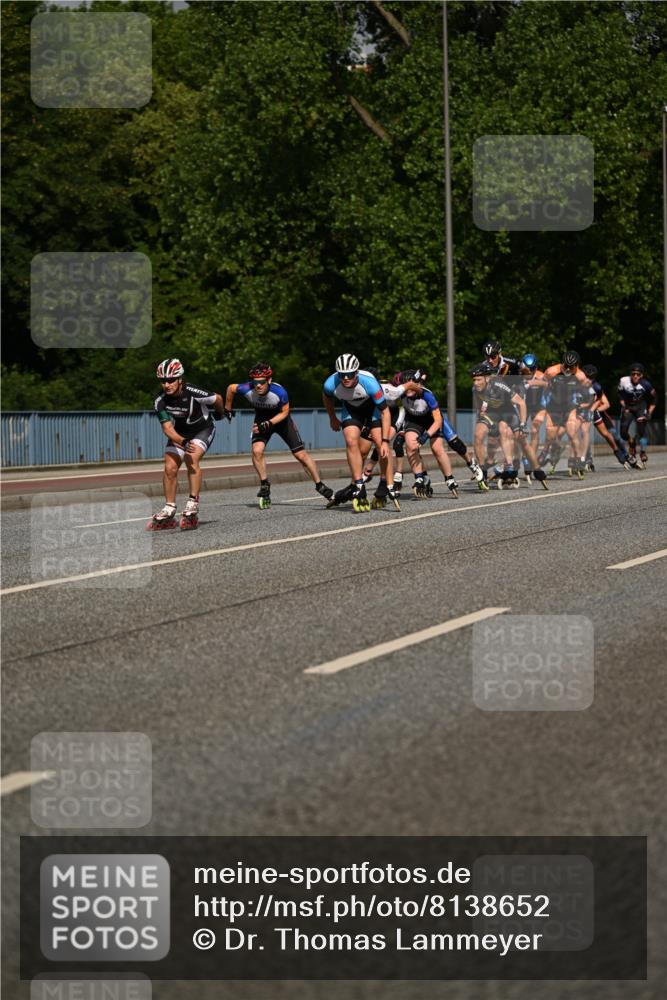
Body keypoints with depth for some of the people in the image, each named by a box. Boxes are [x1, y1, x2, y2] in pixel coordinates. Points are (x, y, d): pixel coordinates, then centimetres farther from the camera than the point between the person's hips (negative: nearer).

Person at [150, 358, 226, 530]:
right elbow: (167, 428, -24)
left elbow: (217, 399, -12)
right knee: (170, 467, -8)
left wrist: (220, 414, 11)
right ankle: (169, 511, 4)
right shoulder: (161, 401, -22)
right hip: (179, 433, 4)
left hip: (203, 430, -4)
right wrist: (182, 442, -44)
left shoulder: (194, 393, -32)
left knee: (192, 459, -29)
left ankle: (193, 505, -27)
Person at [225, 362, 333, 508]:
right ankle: (264, 485, -6)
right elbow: (231, 388, -9)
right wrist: (227, 408, 4)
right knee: (257, 450, -23)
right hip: (261, 419, 1)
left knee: (301, 455, -3)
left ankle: (320, 486, 11)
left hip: (280, 418, -1)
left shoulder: (279, 392, -35)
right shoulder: (247, 389, -31)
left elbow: (284, 412, -17)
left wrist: (268, 424, -30)